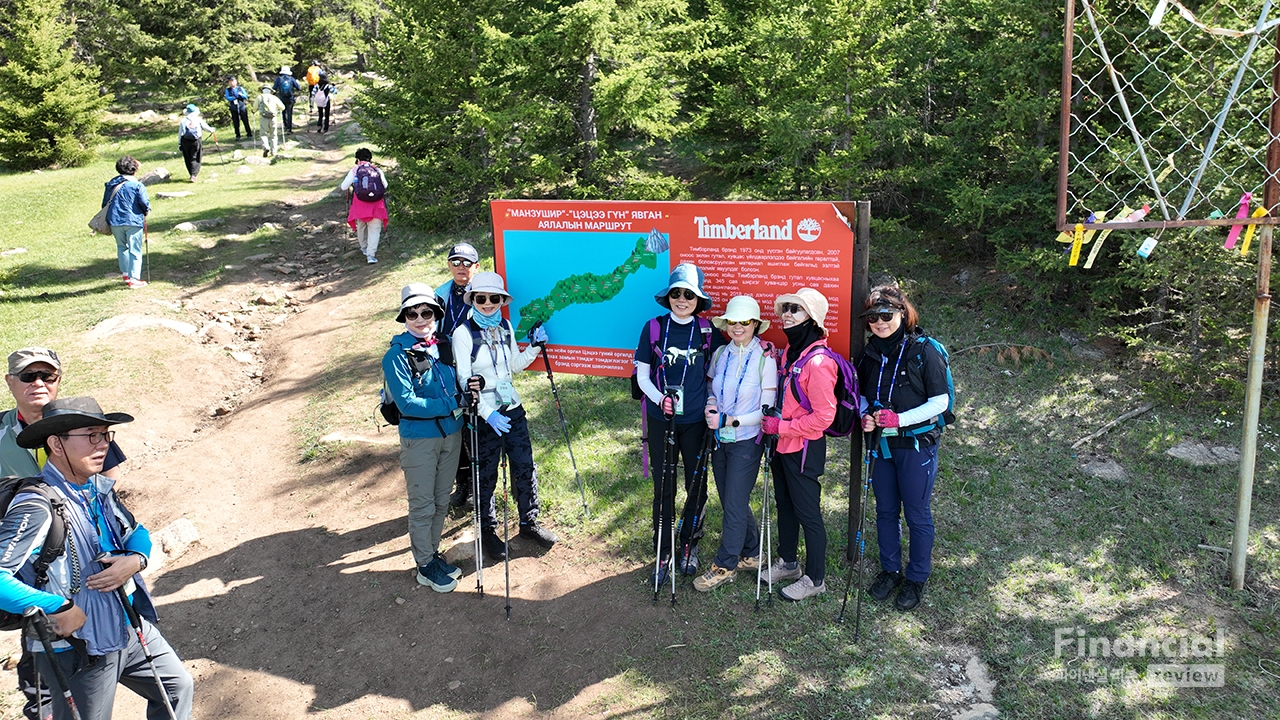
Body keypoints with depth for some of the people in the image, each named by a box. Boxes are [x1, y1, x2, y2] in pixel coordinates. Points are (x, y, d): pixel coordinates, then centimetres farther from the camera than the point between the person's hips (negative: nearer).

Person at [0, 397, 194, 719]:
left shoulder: (100, 488, 0)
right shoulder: (37, 507, -25)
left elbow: (135, 531, 13)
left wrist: (135, 560, -8)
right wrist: (57, 607, -28)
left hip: (131, 628, 8)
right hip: (77, 648, -7)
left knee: (178, 687, 20)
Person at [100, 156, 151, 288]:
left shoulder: (110, 184, 9)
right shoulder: (137, 186, -8)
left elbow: (105, 204, 14)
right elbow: (145, 203, -12)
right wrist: (146, 212, 9)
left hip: (114, 222, 5)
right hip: (133, 222, -5)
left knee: (122, 247, 22)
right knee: (135, 250, 1)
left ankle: (125, 274, 24)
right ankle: (134, 279, -1)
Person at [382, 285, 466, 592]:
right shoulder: (397, 355, -14)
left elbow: (458, 384, 15)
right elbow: (407, 403, -21)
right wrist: (451, 403, -22)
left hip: (451, 433, 6)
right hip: (419, 438, -6)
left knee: (442, 502, 17)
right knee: (423, 506, 5)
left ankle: (433, 553, 34)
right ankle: (425, 566, 20)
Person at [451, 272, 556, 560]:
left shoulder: (505, 327, 4)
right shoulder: (463, 333, -13)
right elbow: (464, 381, -16)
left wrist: (534, 347, -2)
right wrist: (488, 414, -24)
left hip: (512, 409, 5)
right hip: (484, 415, -5)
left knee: (525, 468, 10)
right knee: (486, 477, 8)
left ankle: (528, 523, 29)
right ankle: (488, 531, 27)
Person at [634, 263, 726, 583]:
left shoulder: (707, 330, 0)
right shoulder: (654, 328, -2)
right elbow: (642, 375, 1)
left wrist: (713, 403, -5)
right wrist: (659, 399, -16)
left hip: (696, 420, 1)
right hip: (660, 419, -1)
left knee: (696, 485, 10)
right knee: (663, 488, 4)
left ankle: (689, 544, 31)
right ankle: (663, 553, 19)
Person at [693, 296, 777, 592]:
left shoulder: (765, 358, -14)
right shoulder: (720, 353, 2)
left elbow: (767, 410, -15)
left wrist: (728, 420, -23)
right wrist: (710, 403, -8)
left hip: (746, 441, -6)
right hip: (720, 440, 6)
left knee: (734, 504, 0)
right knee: (731, 502, 15)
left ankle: (724, 567, 13)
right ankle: (751, 554, 33)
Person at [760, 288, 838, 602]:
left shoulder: (818, 362, -23)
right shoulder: (790, 352, 6)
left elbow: (823, 416, -24)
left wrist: (780, 426, -19)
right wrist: (772, 421, 6)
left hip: (804, 448, -9)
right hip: (782, 443, 9)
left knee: (808, 513, 4)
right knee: (784, 504, 21)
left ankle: (815, 579, 19)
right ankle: (787, 562, 39)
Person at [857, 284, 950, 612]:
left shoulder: (923, 350, -13)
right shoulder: (870, 354, 3)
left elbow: (940, 401, -13)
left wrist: (899, 419, -22)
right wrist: (866, 416, -7)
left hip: (917, 445, -5)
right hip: (881, 444, 5)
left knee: (917, 515, 6)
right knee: (885, 511, 16)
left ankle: (916, 578, 23)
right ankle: (890, 570, 33)